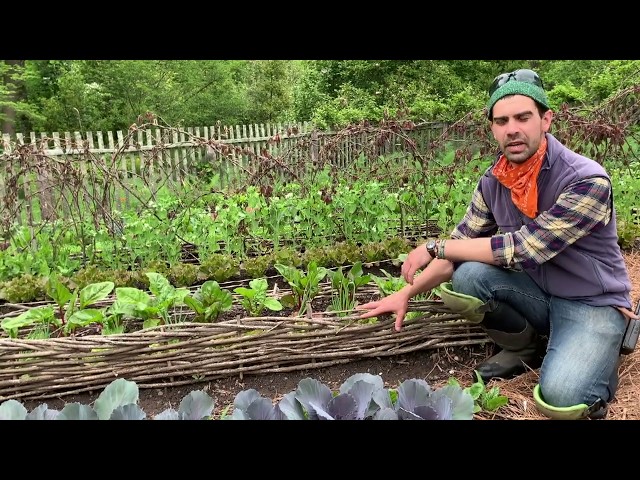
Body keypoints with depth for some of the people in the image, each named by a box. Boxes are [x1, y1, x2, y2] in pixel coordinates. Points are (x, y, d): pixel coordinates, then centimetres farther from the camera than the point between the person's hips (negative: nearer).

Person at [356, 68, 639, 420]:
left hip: (592, 304, -5)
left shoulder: (587, 181, -24)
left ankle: (596, 361, 6)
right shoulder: (492, 182, -5)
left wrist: (434, 246, -22)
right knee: (465, 278, -24)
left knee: (560, 399, -30)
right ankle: (525, 347, 3)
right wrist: (407, 293, -3)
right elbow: (461, 248, 2)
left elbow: (522, 249, -29)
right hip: (536, 292, 5)